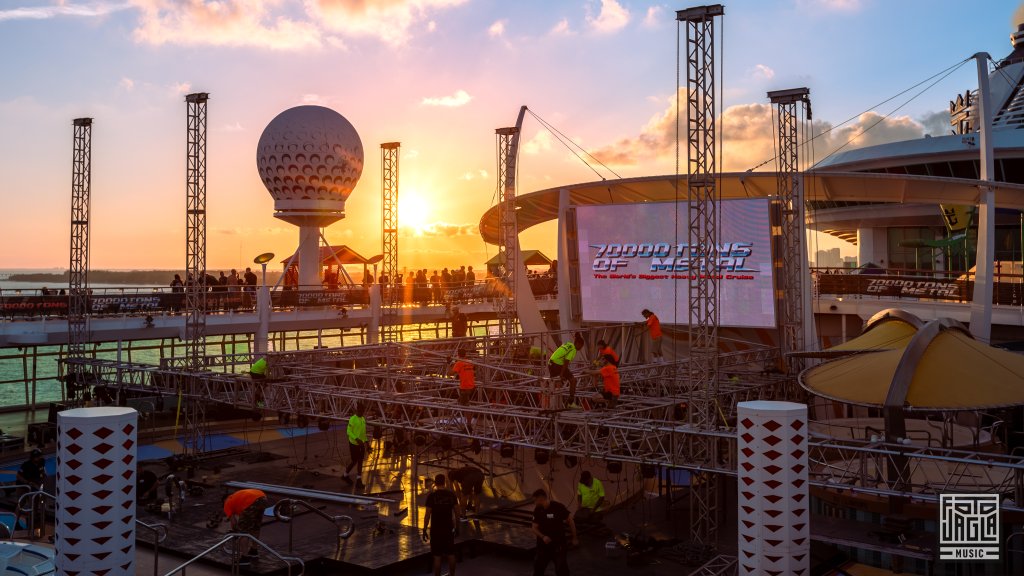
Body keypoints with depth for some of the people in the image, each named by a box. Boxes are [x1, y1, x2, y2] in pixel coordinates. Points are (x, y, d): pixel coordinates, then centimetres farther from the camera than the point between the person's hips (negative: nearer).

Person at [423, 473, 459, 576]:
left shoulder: (431, 496, -12)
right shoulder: (451, 494, -2)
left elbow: (427, 514, -12)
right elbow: (457, 512, 3)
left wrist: (424, 529, -3)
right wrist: (456, 526, 16)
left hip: (436, 529, -4)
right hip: (448, 528, 4)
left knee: (437, 556, 2)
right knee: (451, 554, 15)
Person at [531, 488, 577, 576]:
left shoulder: (558, 507, -18)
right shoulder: (537, 510, -4)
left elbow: (570, 521, -9)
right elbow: (534, 528, 1)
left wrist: (574, 538, -3)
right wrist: (543, 537, -19)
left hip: (559, 544, -5)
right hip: (543, 545, 5)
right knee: (538, 568, 15)